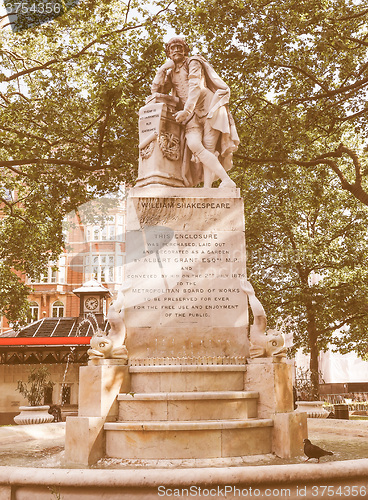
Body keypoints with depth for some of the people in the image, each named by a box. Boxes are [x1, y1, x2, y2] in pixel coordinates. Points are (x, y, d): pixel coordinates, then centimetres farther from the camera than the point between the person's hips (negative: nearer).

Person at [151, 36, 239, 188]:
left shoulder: (193, 62, 3)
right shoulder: (171, 74, 21)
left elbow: (195, 87, -13)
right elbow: (156, 90, 14)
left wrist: (186, 110, -25)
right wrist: (164, 68, 7)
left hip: (209, 106, -4)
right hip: (192, 116, 4)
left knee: (208, 150, -19)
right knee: (194, 145, -23)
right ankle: (227, 180, -28)